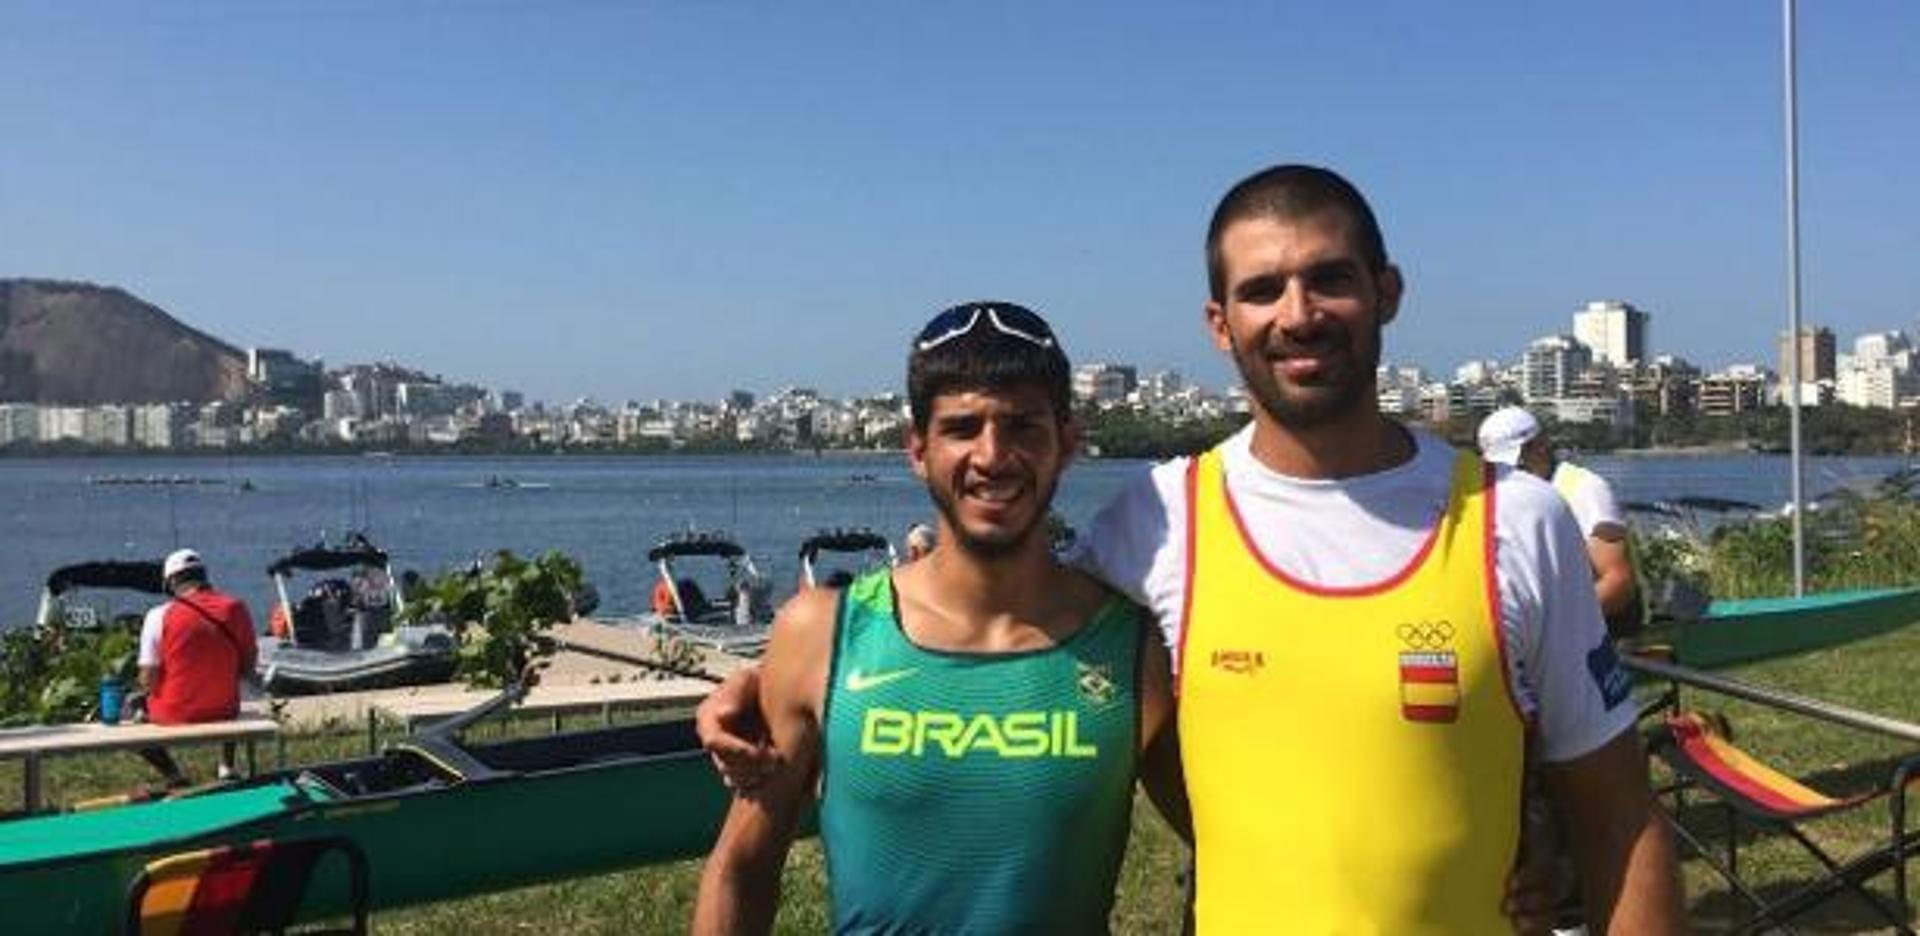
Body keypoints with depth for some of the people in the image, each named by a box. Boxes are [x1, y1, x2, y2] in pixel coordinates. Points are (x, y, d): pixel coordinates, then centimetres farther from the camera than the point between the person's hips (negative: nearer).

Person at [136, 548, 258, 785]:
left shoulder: (160, 616, -15)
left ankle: (173, 776, 10)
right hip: (224, 711, 3)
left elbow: (148, 681, -12)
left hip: (175, 714, -3)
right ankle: (227, 767, 25)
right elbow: (247, 667, 3)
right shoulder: (236, 609, -7)